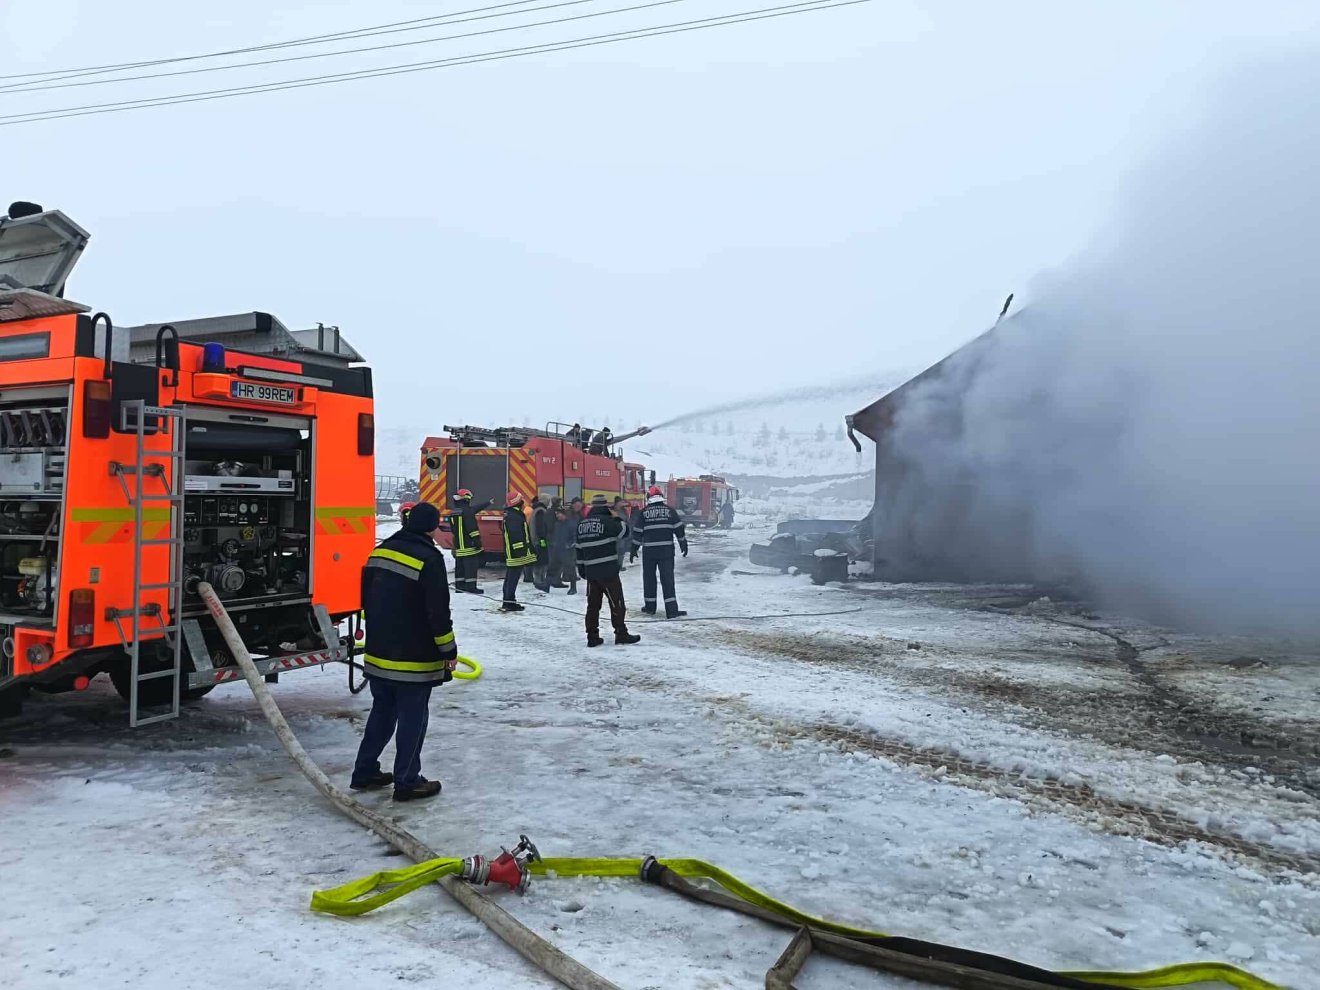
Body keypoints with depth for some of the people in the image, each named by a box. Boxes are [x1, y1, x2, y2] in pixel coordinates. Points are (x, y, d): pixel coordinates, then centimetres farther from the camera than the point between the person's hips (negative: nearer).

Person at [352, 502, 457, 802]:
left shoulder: (379, 552, 5)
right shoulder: (429, 558, -18)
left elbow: (367, 601, 14)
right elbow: (438, 612, -19)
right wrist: (449, 651, -8)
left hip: (378, 653, 8)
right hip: (414, 659, -7)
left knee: (382, 712, 20)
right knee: (413, 719, 4)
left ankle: (365, 772, 28)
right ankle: (407, 782, 12)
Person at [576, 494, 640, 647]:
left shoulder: (581, 523, 9)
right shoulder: (607, 521, -12)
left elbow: (579, 548, 14)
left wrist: (581, 568, 21)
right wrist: (617, 518, 12)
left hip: (590, 571, 6)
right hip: (608, 570, -6)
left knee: (593, 603, 10)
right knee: (616, 603, 3)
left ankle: (592, 636, 11)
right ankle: (621, 634, 7)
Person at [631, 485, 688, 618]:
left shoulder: (643, 512, 1)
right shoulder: (669, 510, 2)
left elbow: (637, 532, 2)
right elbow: (679, 529, 1)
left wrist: (634, 550, 9)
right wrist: (683, 545, 9)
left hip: (648, 551, 0)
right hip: (666, 550, 0)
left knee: (649, 577, 13)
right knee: (667, 578, -1)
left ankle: (650, 607, 20)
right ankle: (671, 610, -5)